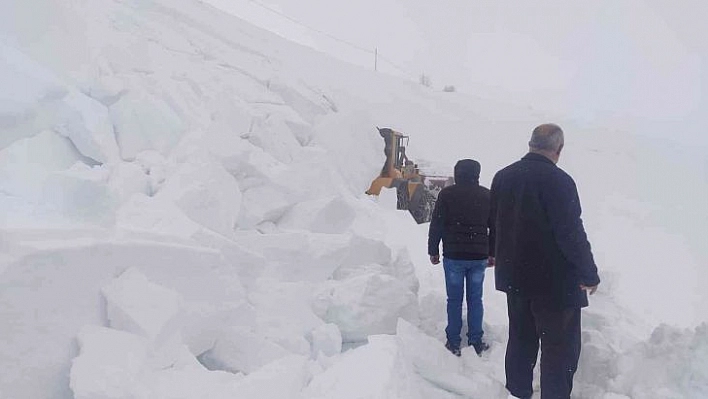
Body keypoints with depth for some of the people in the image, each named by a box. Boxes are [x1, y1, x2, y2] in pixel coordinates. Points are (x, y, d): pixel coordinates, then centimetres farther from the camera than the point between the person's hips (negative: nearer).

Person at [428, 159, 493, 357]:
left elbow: (436, 225, -5)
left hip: (453, 256, -2)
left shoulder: (447, 194, -5)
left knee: (454, 299, 6)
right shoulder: (487, 196, 4)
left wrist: (433, 251, 4)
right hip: (479, 256, 2)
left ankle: (454, 342, 10)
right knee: (475, 299, 11)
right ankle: (476, 342, 15)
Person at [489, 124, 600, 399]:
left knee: (521, 340, 20)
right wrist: (589, 274, -7)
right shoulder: (559, 181, -20)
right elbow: (572, 234, -20)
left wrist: (497, 254, 31)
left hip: (515, 276, 7)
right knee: (560, 349, 5)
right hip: (555, 281, -7)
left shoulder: (502, 177, 3)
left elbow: (494, 223, 15)